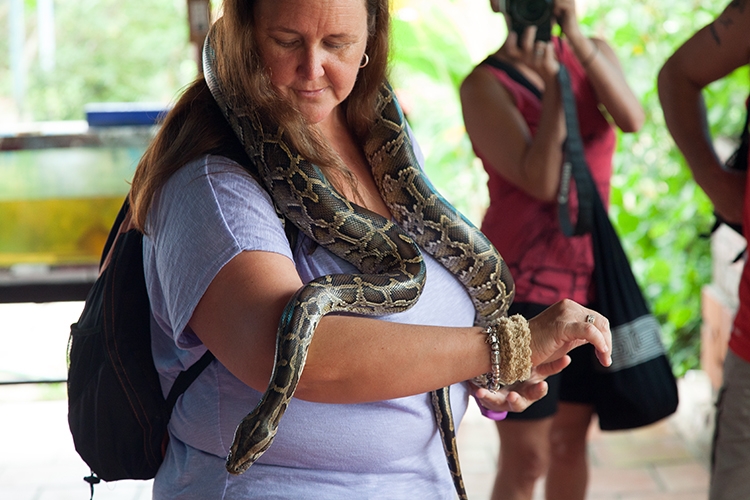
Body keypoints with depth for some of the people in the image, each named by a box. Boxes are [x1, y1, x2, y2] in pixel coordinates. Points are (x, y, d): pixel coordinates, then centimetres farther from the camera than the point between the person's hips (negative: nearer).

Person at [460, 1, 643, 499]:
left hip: (587, 277, 5)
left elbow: (632, 119, -14)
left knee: (571, 439, 13)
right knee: (526, 457, -5)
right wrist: (550, 82, -22)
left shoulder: (594, 55, 7)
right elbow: (541, 181, -18)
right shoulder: (486, 84, -9)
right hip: (522, 283, -5)